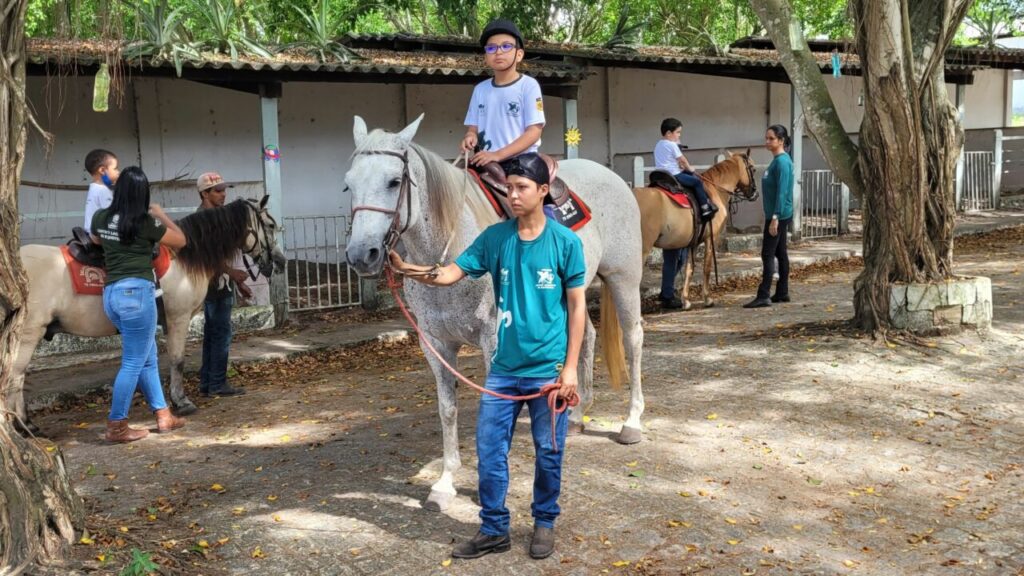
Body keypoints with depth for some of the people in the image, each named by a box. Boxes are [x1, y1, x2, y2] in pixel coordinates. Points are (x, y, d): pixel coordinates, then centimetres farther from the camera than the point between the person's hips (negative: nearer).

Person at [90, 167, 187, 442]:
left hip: (112, 293, 8)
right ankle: (116, 426, 5)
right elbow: (180, 240, 3)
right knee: (133, 363, 1)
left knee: (148, 358, 17)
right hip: (136, 292, -8)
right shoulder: (145, 222, -12)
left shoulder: (100, 218, 7)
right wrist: (160, 214, 15)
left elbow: (95, 241, 30)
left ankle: (162, 415, 24)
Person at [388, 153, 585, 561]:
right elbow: (451, 274, -3)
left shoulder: (565, 242, -8)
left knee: (548, 451, 10)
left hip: (549, 369, -3)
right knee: (489, 449, 6)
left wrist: (570, 367, -7)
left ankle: (545, 523, 30)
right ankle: (494, 529, 20)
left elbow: (576, 305, -4)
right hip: (504, 367, 3)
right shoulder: (494, 237, 1)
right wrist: (406, 268, -22)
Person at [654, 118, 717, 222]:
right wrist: (689, 168, 11)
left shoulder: (658, 145, 16)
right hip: (673, 175, -10)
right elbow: (682, 160, -6)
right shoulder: (672, 145, -12)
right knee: (697, 182, -8)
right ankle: (705, 208, -9)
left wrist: (681, 167, 19)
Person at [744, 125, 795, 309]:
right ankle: (782, 293, 19)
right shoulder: (777, 160, 13)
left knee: (768, 254, -9)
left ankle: (763, 296, -9)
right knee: (780, 253, 13)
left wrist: (775, 218, -25)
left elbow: (782, 192, -22)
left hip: (778, 215, -10)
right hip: (777, 215, 10)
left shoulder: (782, 162, -16)